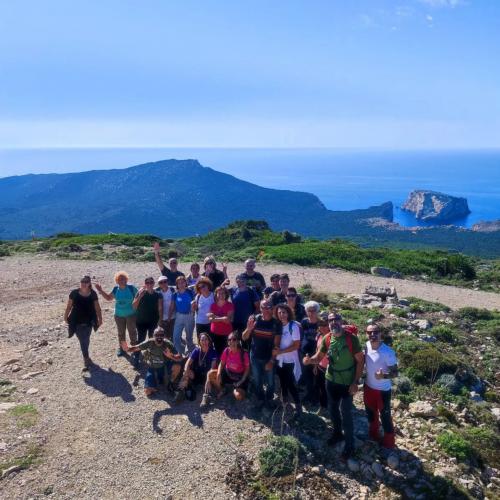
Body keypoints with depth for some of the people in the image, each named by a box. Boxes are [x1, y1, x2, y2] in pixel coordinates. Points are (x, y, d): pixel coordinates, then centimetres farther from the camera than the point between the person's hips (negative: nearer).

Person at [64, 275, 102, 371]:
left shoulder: (93, 294, -5)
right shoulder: (74, 293, -8)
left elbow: (97, 307, 2)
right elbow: (69, 306, 1)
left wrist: (100, 318, 3)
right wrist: (66, 317, 6)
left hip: (88, 321, 1)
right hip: (77, 321, -1)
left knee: (86, 340, 9)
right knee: (83, 341, 3)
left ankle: (86, 359, 24)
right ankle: (86, 359, 17)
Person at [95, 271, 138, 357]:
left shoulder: (131, 288, -16)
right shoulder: (116, 289, -5)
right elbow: (109, 298, 8)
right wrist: (101, 291, -1)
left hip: (131, 314, -3)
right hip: (119, 315, 4)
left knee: (132, 332, 7)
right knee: (121, 332, 16)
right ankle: (121, 348, 33)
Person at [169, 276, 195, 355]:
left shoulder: (190, 292, -6)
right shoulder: (175, 294, -1)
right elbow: (172, 307, 3)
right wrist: (169, 318, 1)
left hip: (189, 316, -2)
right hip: (179, 316, 2)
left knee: (189, 337, 12)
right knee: (176, 337, -3)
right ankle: (181, 353, 18)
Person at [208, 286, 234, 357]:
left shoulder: (230, 305, -4)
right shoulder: (213, 305, 7)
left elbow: (228, 320, -13)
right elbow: (210, 319, 0)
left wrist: (215, 317, -10)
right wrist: (222, 318, -13)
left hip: (226, 333, -3)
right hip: (215, 333, 3)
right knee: (217, 351, 6)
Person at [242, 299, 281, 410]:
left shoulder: (276, 323, -12)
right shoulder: (254, 319, -8)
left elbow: (276, 344, -10)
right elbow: (244, 338, -6)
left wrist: (272, 360, -14)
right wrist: (249, 329, -26)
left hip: (269, 358, -1)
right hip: (255, 357, 1)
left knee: (270, 381, 9)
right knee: (257, 381, 13)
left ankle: (269, 400, 33)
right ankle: (260, 400, 33)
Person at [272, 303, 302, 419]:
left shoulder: (293, 326, -16)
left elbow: (296, 345, -17)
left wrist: (280, 351, -20)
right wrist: (275, 351, -10)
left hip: (290, 361, -5)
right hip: (279, 360, 5)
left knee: (291, 385, 0)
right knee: (283, 383, 18)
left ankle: (298, 407, 14)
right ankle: (284, 403, 35)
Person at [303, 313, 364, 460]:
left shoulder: (351, 339, -19)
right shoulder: (327, 339, -6)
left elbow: (360, 361, -14)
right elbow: (318, 357, 0)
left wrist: (355, 382, -18)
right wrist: (310, 360, -24)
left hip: (347, 382, -5)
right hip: (331, 380, 5)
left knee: (345, 413, 0)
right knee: (332, 409, 19)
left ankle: (349, 444, 18)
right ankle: (338, 433, 43)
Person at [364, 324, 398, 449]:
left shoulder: (388, 352, -27)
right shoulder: (367, 346, -10)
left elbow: (395, 373, -21)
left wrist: (383, 376, -38)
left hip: (383, 390, -6)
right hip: (368, 387, 6)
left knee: (385, 416, 11)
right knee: (370, 413, 24)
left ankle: (388, 442, 32)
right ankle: (373, 434, 48)